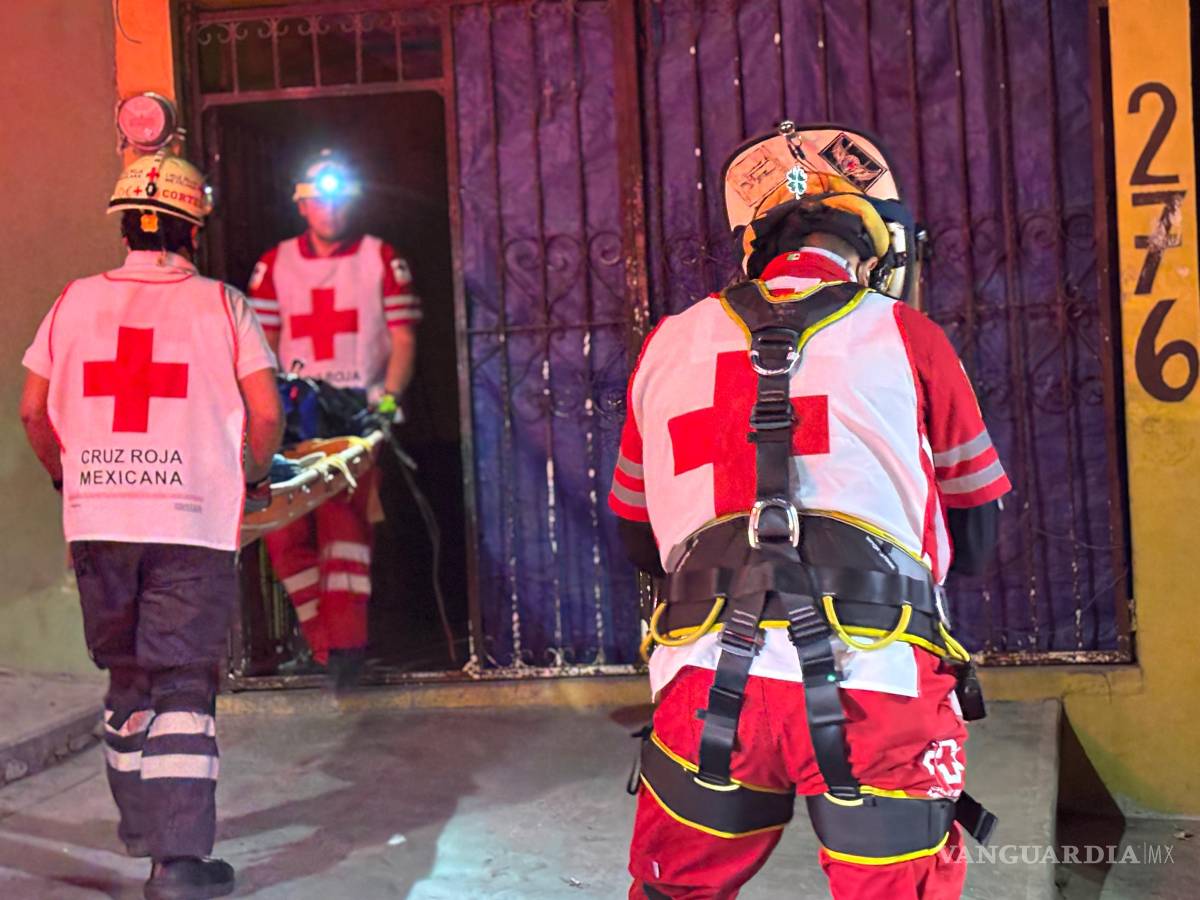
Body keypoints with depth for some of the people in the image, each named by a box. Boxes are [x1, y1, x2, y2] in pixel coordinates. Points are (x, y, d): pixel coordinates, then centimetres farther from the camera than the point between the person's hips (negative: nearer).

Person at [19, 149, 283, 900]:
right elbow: (266, 412, -6)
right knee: (183, 685, 1)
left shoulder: (75, 301, 6)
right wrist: (252, 476, 12)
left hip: (98, 521, 3)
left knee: (126, 675, 19)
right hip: (195, 524, -3)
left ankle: (141, 821, 34)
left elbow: (34, 409, 7)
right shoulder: (221, 304, -2)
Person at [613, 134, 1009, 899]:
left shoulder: (670, 344, 12)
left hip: (709, 684, 2)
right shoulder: (908, 337, 4)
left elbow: (640, 540, 20)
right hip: (878, 690, -2)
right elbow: (976, 537, 12)